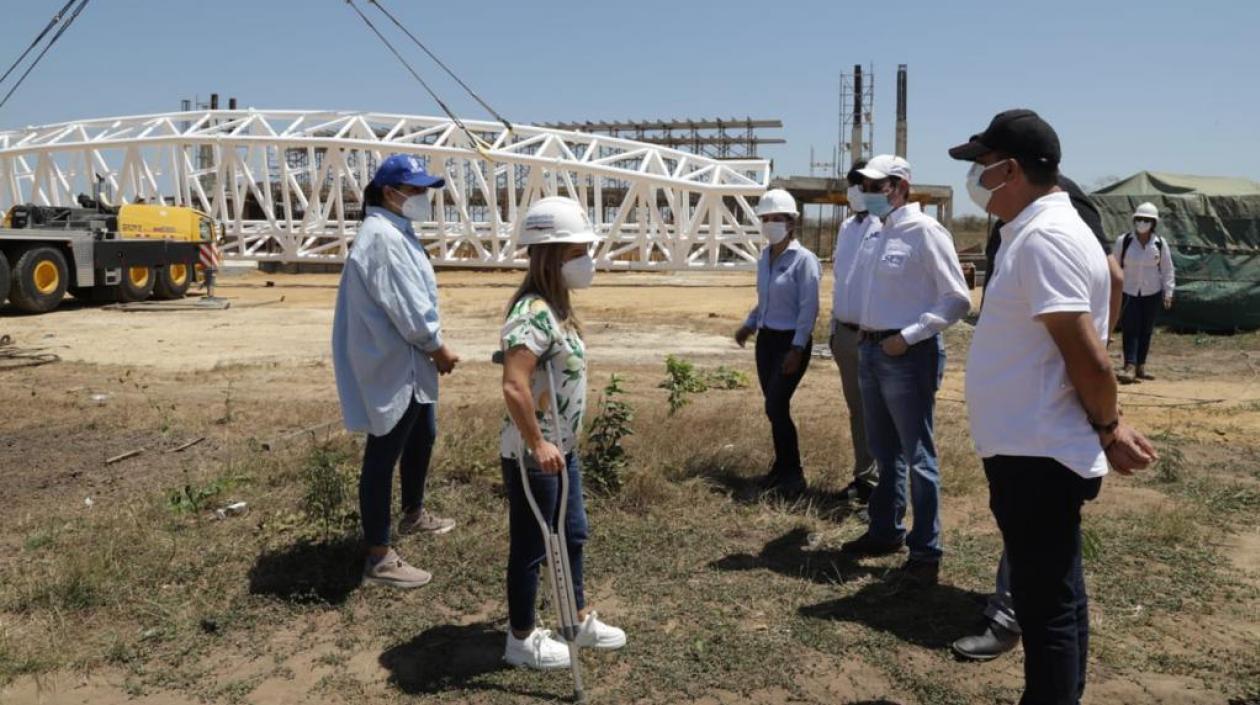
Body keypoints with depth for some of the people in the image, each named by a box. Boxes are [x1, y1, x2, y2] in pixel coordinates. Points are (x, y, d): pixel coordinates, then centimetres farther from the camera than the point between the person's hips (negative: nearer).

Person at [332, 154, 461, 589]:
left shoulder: (397, 231, 13)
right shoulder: (381, 236, -20)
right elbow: (404, 305, -22)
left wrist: (434, 346, 8)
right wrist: (438, 348, -10)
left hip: (408, 360, 11)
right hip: (390, 364, -11)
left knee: (422, 437, 26)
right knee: (383, 456, -4)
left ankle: (414, 515, 47)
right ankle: (378, 558, 5)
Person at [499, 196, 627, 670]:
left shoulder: (557, 309, 7)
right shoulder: (534, 314, -24)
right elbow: (513, 387, -34)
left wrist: (558, 444, 17)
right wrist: (537, 444, -28)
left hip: (562, 450, 10)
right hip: (534, 456, -10)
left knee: (572, 535, 22)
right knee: (530, 547, 7)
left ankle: (580, 620, 39)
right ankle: (522, 640, 25)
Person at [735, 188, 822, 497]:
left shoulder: (804, 259, -14)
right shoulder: (765, 257, 8)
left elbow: (808, 309, -16)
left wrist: (797, 349, -19)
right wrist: (749, 324, 9)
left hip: (791, 341, -7)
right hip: (766, 339, 7)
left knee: (776, 407, -9)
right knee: (774, 407, 10)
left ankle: (794, 474, 4)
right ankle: (783, 466, 24)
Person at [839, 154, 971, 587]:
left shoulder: (925, 232, -12)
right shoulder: (876, 236, 12)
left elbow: (958, 300, -14)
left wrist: (908, 337, -17)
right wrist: (866, 335, 9)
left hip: (908, 356, -8)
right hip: (871, 350, 8)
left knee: (917, 455, -1)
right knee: (884, 450, 19)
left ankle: (926, 552, 8)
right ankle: (885, 531, 33)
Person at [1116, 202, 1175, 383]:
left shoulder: (1160, 244, -2)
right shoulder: (1123, 241, -6)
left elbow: (1167, 270, 5)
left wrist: (1168, 293, -1)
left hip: (1152, 293, 2)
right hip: (1129, 292, -2)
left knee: (1146, 330, 7)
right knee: (1131, 329, -9)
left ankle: (1140, 366, 15)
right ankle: (1130, 367, -15)